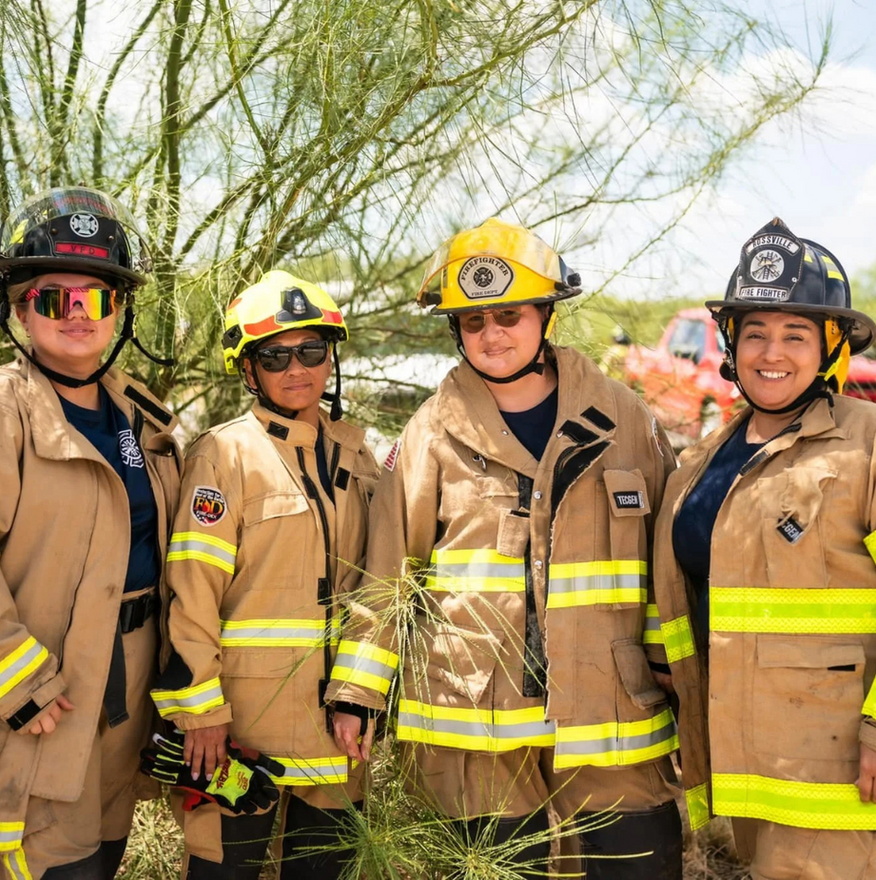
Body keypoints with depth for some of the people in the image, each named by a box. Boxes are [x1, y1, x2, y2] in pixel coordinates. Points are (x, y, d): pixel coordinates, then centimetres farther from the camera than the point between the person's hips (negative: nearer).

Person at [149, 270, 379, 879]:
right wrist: (199, 708, -15)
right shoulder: (225, 454, -8)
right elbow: (192, 589, -12)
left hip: (336, 705, 5)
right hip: (248, 702, -5)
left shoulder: (353, 451, 9)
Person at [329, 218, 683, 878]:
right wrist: (356, 692, 0)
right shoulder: (434, 434, 1)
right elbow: (386, 574, 3)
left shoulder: (621, 418, 4)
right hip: (477, 717, 0)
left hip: (612, 715, 1)